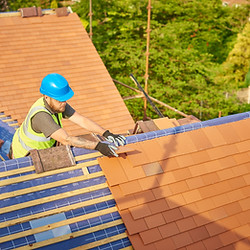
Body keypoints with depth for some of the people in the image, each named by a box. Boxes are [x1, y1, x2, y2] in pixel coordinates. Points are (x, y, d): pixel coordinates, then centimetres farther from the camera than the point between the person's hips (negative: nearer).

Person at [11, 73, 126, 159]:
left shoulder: (59, 103, -14)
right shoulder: (41, 115, -39)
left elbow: (82, 121, -18)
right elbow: (66, 140, -45)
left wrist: (106, 133, -30)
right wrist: (98, 146, -48)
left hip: (45, 147, 8)